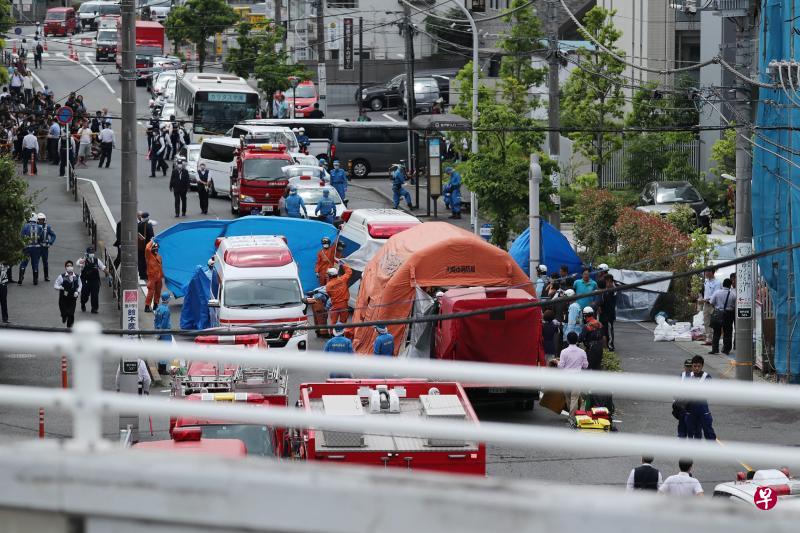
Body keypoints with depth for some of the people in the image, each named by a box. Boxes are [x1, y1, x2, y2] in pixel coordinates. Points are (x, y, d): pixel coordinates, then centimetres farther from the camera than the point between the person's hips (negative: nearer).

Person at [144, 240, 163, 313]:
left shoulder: (159, 256, 12)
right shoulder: (149, 256, -6)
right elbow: (147, 249, -27)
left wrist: (162, 276, 18)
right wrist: (151, 242, -14)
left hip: (158, 277, 6)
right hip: (152, 277, -6)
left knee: (158, 292, 12)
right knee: (150, 292, -9)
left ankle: (155, 305, 23)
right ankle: (147, 306, -6)